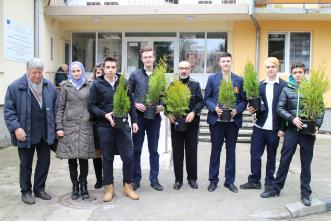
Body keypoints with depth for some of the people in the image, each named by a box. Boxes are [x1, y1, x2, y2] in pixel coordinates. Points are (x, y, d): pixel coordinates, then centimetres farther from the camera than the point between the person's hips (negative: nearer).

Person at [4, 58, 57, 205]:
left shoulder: (50, 87, 3)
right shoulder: (15, 87, -7)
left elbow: (55, 109, 8)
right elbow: (8, 110, -7)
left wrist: (56, 128, 3)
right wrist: (16, 128, -17)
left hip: (45, 133, 3)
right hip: (25, 134, -3)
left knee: (44, 162, 12)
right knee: (26, 164, 10)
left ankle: (39, 189, 30)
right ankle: (26, 192, 26)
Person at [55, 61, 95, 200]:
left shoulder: (89, 86, 9)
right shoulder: (65, 87, 8)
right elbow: (60, 107, 5)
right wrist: (59, 127, -2)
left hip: (85, 126, 0)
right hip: (69, 126, 0)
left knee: (84, 157, 0)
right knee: (71, 158, 3)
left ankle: (83, 186, 15)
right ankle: (75, 186, 16)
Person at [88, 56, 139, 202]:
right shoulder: (97, 84, -1)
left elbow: (131, 103, 11)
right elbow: (91, 105, -2)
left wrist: (134, 121, 6)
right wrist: (105, 115, -16)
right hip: (104, 127, -2)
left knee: (128, 157, 2)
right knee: (107, 158, 8)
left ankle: (128, 186, 19)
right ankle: (109, 187, 23)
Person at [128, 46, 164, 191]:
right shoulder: (135, 75, 2)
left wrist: (162, 106, -8)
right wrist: (135, 104, -11)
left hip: (155, 116, 1)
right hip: (139, 115, -1)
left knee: (154, 149, 9)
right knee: (136, 149, 6)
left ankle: (154, 179, 20)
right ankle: (136, 179, 18)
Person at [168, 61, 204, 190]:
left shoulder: (195, 85, 5)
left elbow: (201, 102, -1)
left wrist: (193, 112, -15)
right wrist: (168, 113, -12)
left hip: (192, 123, 0)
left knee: (192, 151, 6)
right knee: (177, 151, 5)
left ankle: (192, 178, 20)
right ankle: (178, 179, 16)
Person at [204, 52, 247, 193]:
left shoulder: (239, 80, 5)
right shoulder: (212, 79, 4)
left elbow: (244, 100, 4)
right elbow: (207, 99, 3)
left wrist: (237, 109, -14)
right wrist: (214, 108, -14)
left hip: (233, 121, 1)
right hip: (216, 120, -1)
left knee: (231, 151, 9)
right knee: (215, 150, 7)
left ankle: (230, 181, 21)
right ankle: (213, 180, 19)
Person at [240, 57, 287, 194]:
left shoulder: (284, 85, -4)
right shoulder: (259, 85, 7)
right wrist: (252, 109, -11)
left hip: (275, 128, -3)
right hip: (259, 127, 3)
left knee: (271, 156, 10)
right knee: (255, 154, 7)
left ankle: (269, 182, 24)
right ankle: (254, 181, 21)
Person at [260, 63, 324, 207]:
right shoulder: (287, 90, 4)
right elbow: (280, 108, 0)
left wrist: (317, 126, -9)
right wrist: (292, 118, -14)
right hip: (291, 130, 0)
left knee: (306, 163, 8)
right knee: (284, 161, 6)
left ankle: (305, 193, 20)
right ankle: (276, 188, 18)